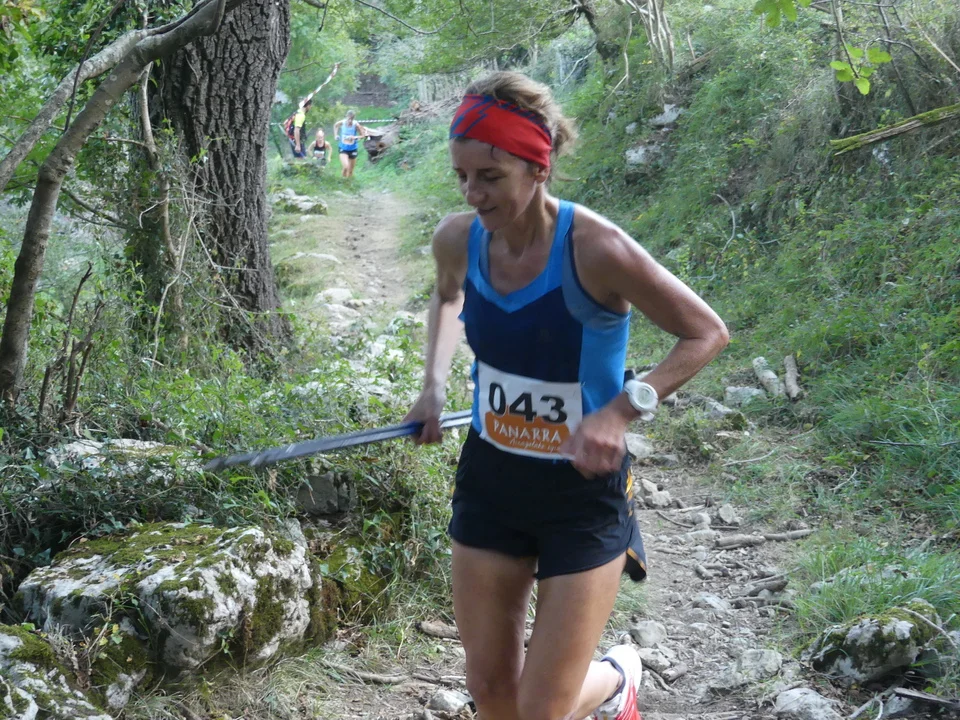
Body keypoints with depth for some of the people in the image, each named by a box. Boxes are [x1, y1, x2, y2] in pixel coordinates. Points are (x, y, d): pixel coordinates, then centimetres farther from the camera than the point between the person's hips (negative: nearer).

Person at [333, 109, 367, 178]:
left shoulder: (356, 125, -18)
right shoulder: (342, 123, -12)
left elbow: (363, 135, -9)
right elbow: (335, 126, 12)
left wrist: (355, 137, -26)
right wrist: (336, 135, 1)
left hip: (353, 149, 0)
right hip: (343, 149, 0)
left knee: (350, 171, 12)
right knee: (346, 167, -22)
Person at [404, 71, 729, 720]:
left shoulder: (595, 250, -25)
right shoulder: (459, 238, -9)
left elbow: (708, 333, -14)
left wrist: (622, 410, -25)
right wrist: (434, 385, 3)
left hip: (584, 490, -5)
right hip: (490, 479, 5)